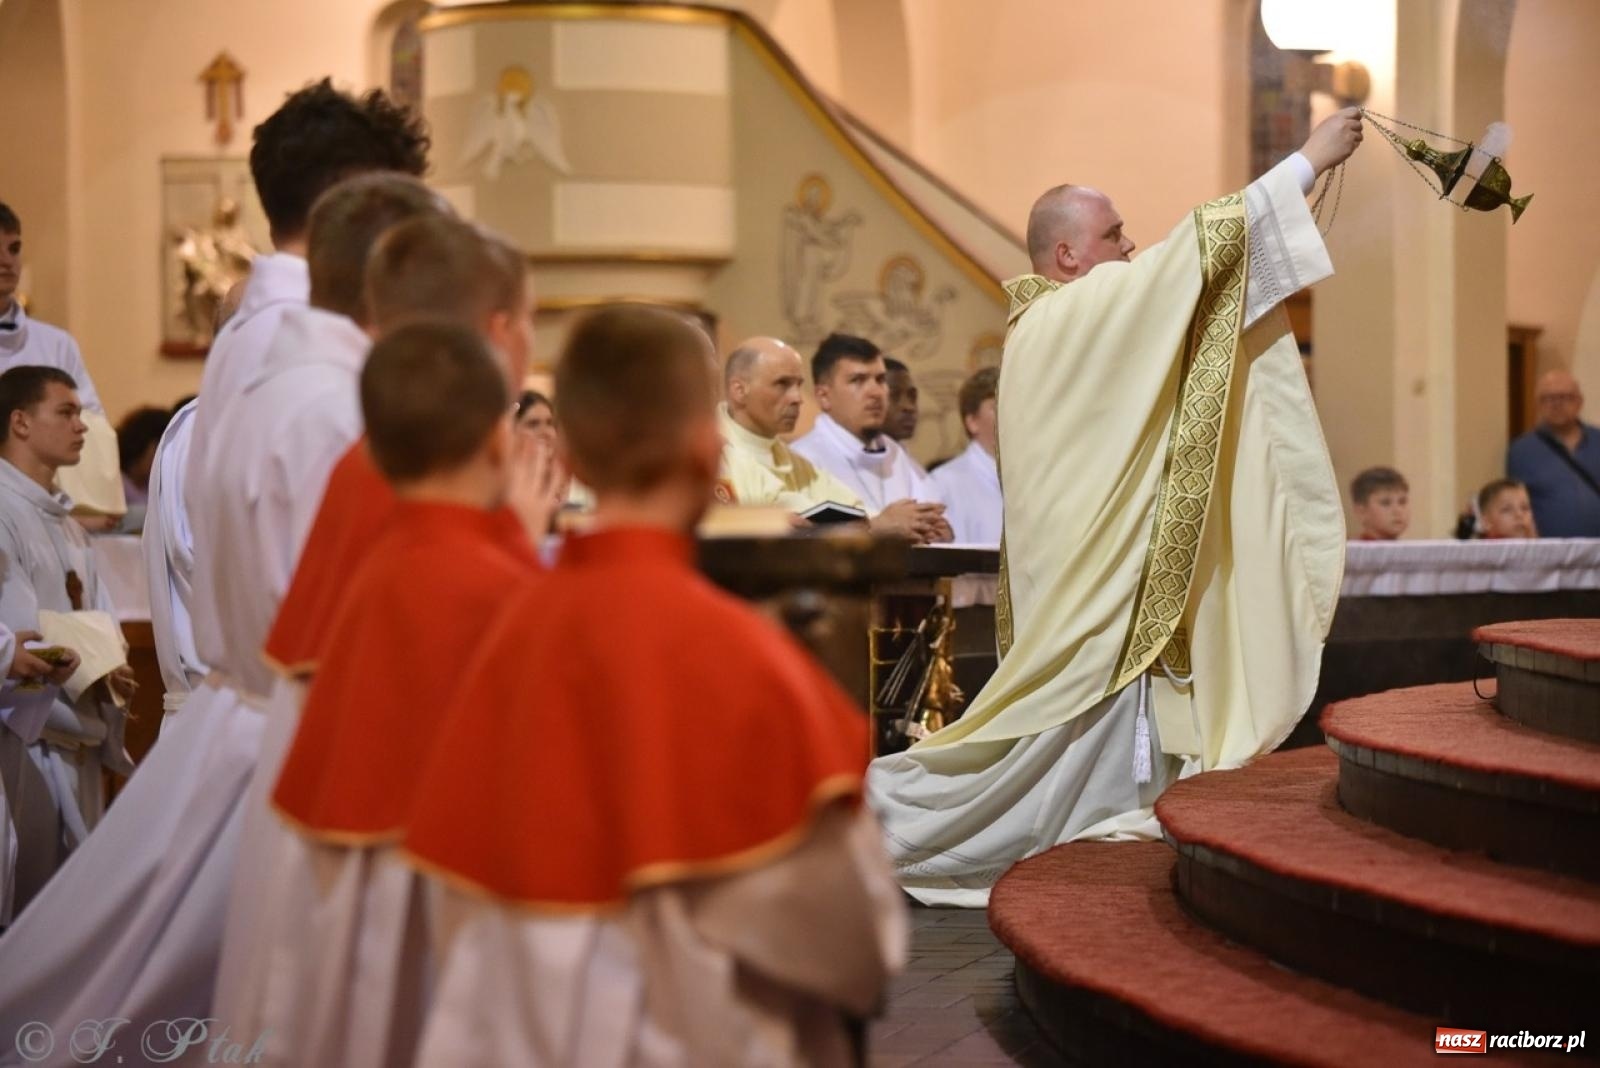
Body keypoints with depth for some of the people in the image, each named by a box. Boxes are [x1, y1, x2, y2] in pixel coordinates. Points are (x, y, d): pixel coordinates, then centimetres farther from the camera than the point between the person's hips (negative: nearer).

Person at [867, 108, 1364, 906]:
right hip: (1098, 577, -10)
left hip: (1085, 566, 10)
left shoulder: (1048, 324, 16)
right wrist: (1310, 160, -11)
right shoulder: (1080, 311, -13)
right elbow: (1190, 251, -16)